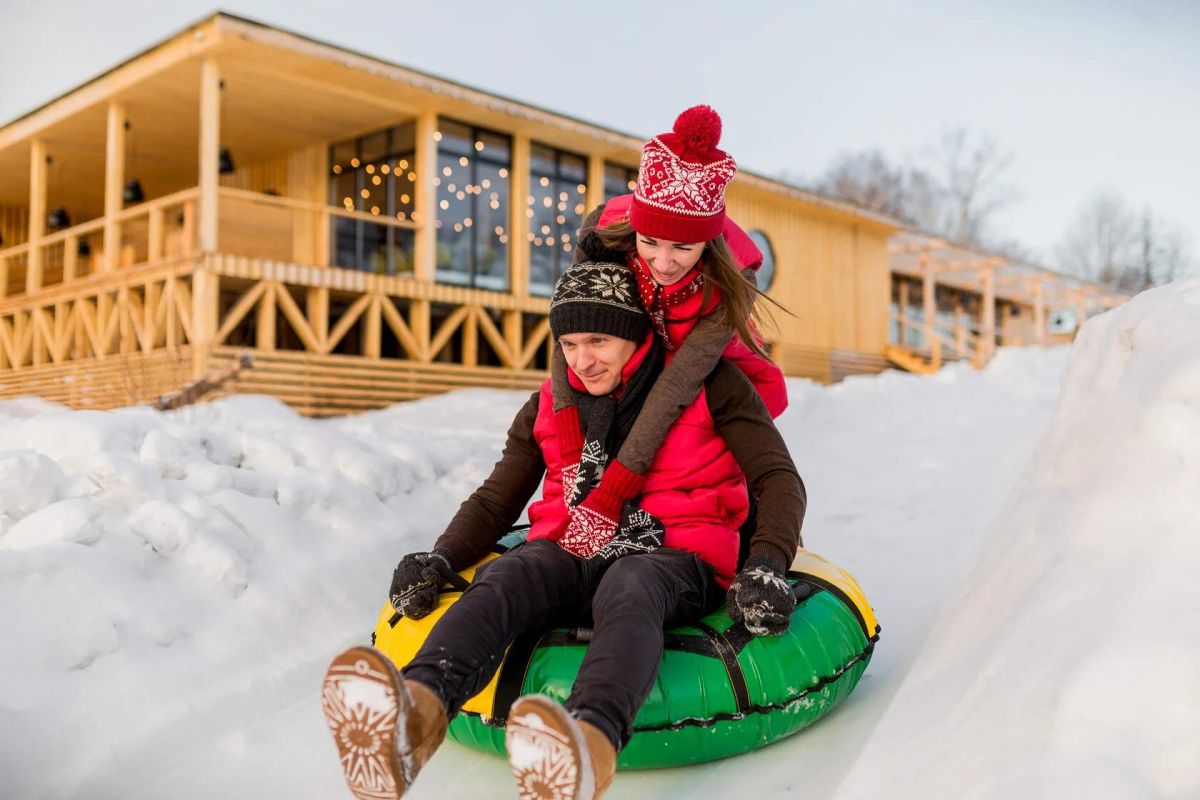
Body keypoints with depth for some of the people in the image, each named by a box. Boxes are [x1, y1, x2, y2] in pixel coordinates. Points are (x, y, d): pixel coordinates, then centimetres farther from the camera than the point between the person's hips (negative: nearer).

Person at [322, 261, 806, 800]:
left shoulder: (708, 384, 5)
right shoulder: (547, 407, 17)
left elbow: (778, 479, 0)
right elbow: (496, 501, 17)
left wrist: (765, 565, -19)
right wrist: (440, 558, -4)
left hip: (675, 560, -3)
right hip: (569, 557, 4)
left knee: (627, 586, -39)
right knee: (501, 579, -30)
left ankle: (591, 741, -68)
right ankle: (417, 708, -59)